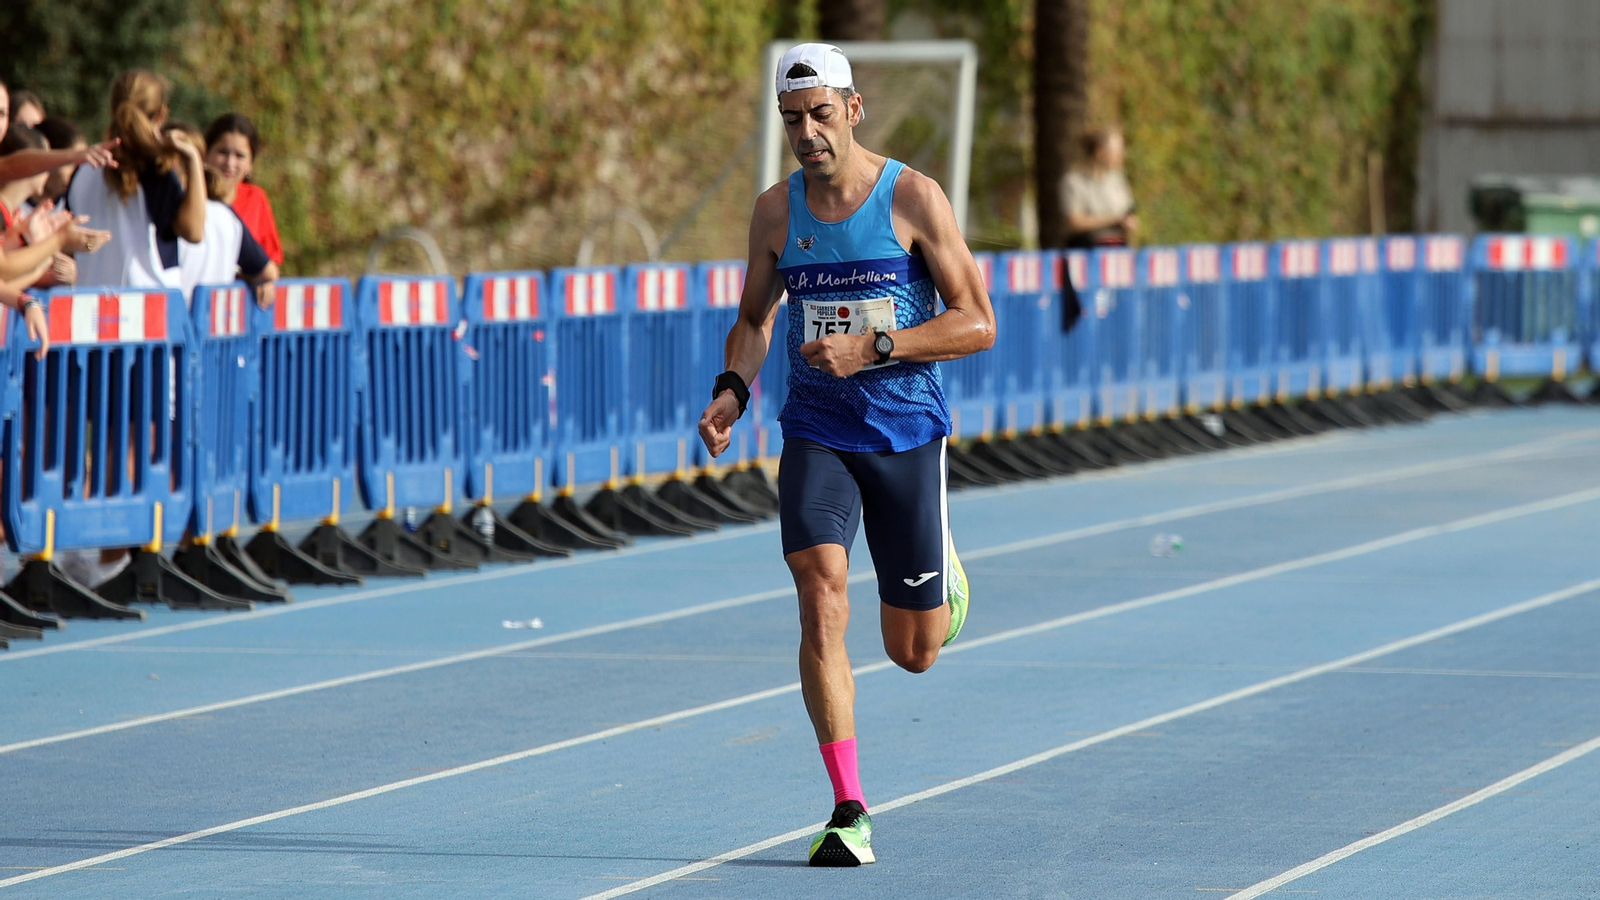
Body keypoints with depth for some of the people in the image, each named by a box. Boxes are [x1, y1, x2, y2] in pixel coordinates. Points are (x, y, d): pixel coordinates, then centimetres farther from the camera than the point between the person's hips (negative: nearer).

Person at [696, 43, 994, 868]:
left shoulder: (912, 198, -7)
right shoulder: (775, 211, 4)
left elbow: (978, 323, -9)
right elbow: (753, 319, 18)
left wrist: (872, 346, -21)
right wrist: (731, 391, -2)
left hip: (905, 429, -2)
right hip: (815, 434, 2)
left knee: (913, 651, 6)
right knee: (821, 599, -21)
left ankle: (938, 574, 45)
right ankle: (848, 811, -17)